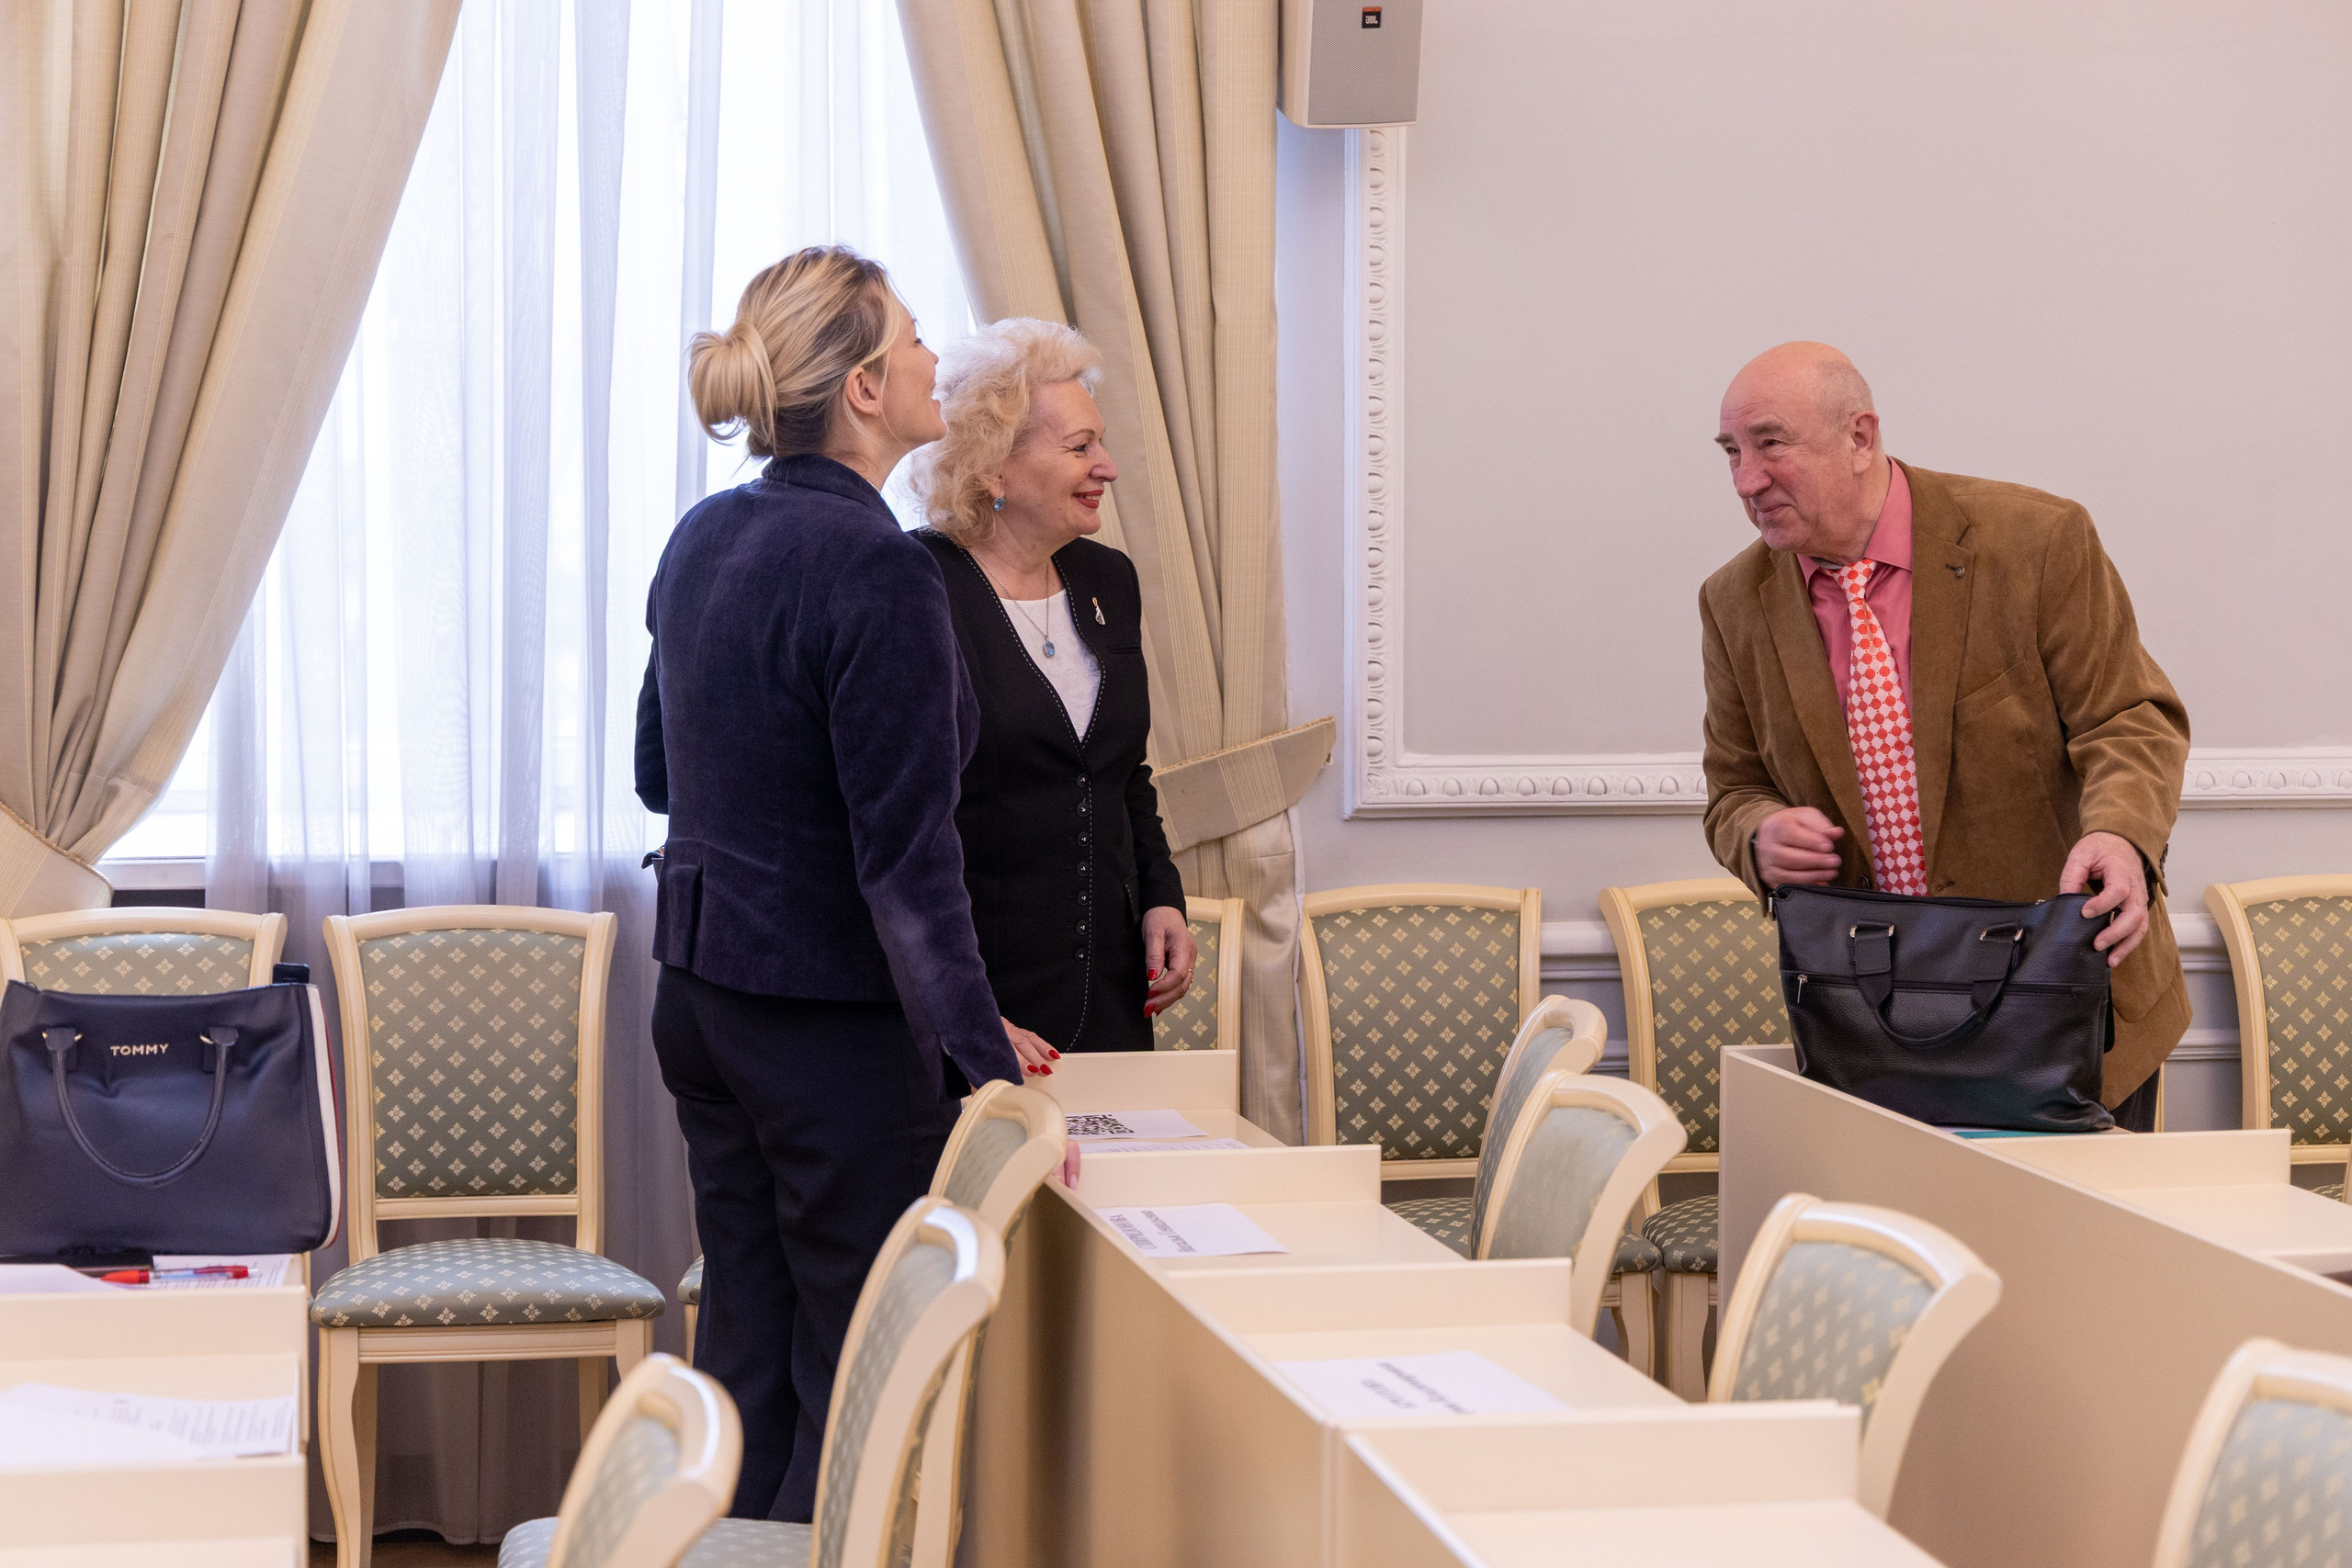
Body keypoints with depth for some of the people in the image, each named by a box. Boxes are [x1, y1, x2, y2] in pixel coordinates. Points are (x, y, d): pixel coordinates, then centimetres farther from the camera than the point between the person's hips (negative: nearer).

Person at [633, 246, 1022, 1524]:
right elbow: (908, 862, -22)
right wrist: (991, 1072, -20)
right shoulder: (875, 568, -20)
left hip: (700, 990, 8)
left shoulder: (704, 537, 5)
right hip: (832, 1022, -8)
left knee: (743, 1355, 15)